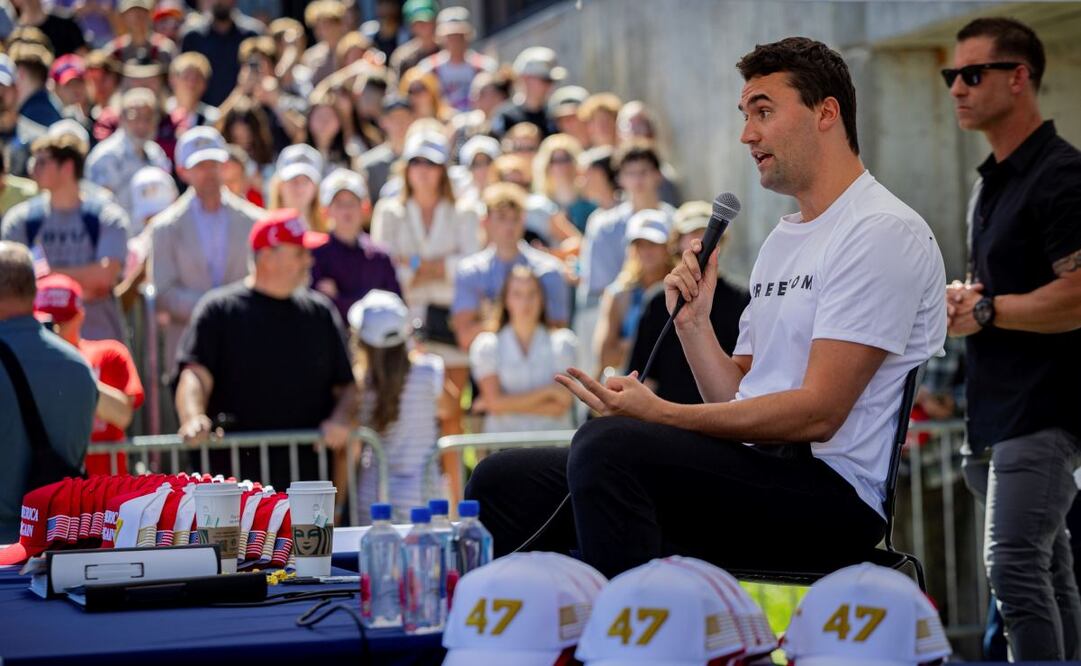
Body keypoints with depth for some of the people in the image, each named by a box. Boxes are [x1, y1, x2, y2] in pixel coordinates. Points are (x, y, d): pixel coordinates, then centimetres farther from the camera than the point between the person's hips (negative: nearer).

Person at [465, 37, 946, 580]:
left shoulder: (882, 231, -7)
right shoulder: (782, 240, 24)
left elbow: (817, 413, -16)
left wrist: (662, 415, -20)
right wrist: (693, 322, 5)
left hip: (835, 495, -9)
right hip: (758, 474, 9)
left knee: (609, 443, -32)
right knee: (505, 480, -2)